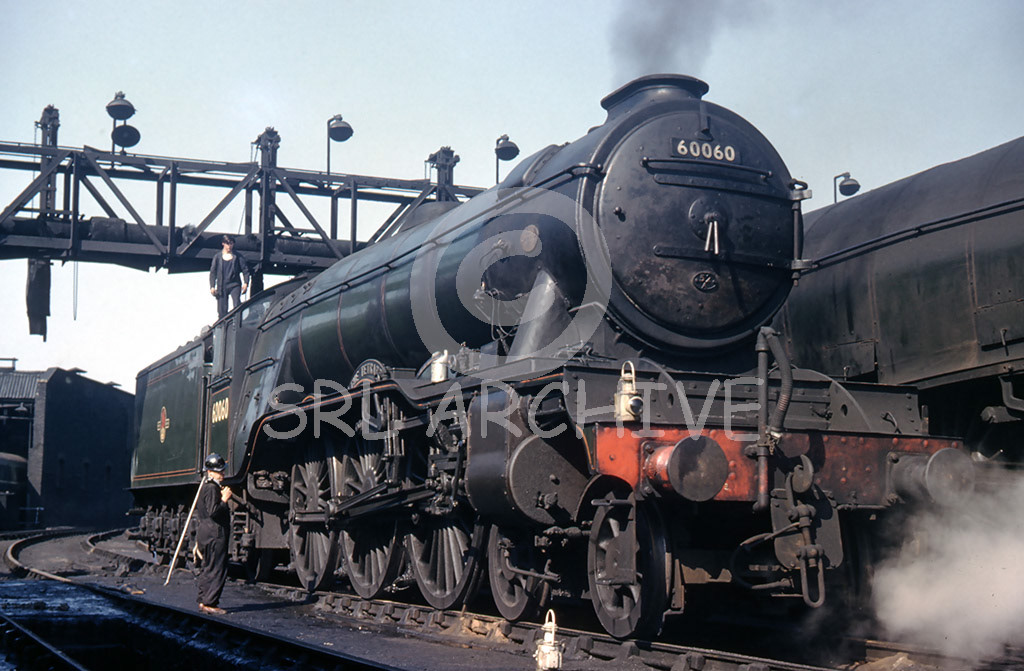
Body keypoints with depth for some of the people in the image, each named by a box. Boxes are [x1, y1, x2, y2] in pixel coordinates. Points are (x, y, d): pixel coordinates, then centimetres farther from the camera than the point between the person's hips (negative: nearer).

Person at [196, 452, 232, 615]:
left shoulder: (205, 486, 17)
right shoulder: (212, 488, -16)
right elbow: (213, 512, -23)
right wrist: (224, 499, -17)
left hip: (205, 532, 11)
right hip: (215, 534, -11)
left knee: (207, 567, 16)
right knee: (217, 569, -7)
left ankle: (203, 601, 22)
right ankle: (210, 603, -7)